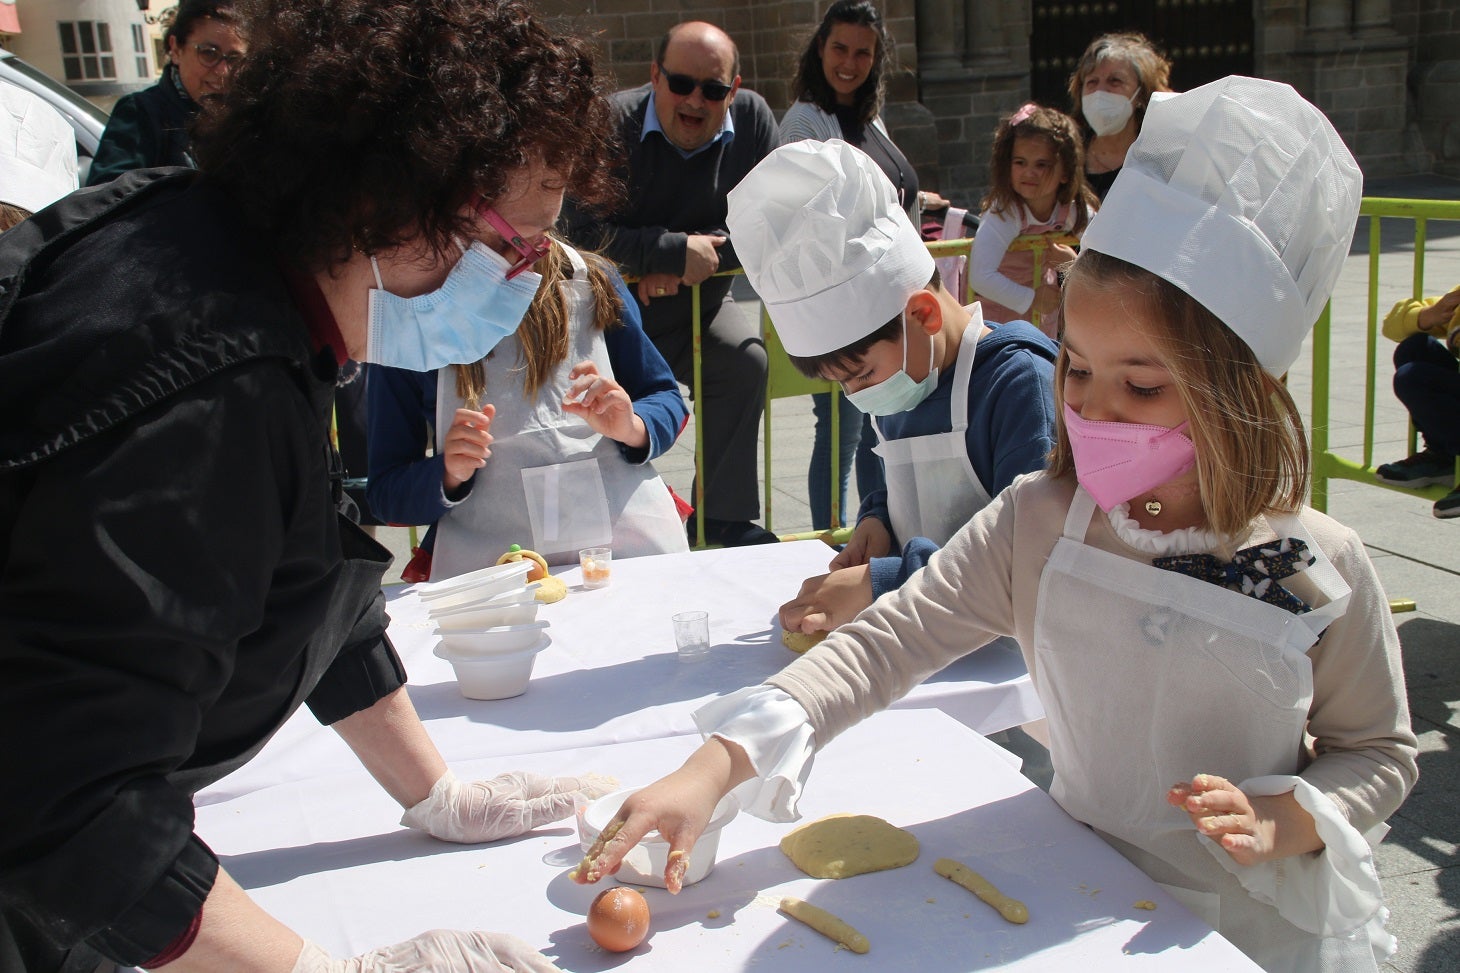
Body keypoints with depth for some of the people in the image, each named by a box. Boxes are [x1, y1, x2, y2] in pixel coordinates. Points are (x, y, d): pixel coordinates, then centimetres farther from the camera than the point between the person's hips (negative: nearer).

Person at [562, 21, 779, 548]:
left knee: (746, 357, -22)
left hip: (696, 305, 3)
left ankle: (722, 515, -9)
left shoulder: (752, 119, -6)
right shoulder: (611, 126, -17)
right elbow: (579, 232, -24)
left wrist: (691, 264, -20)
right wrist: (677, 250, -26)